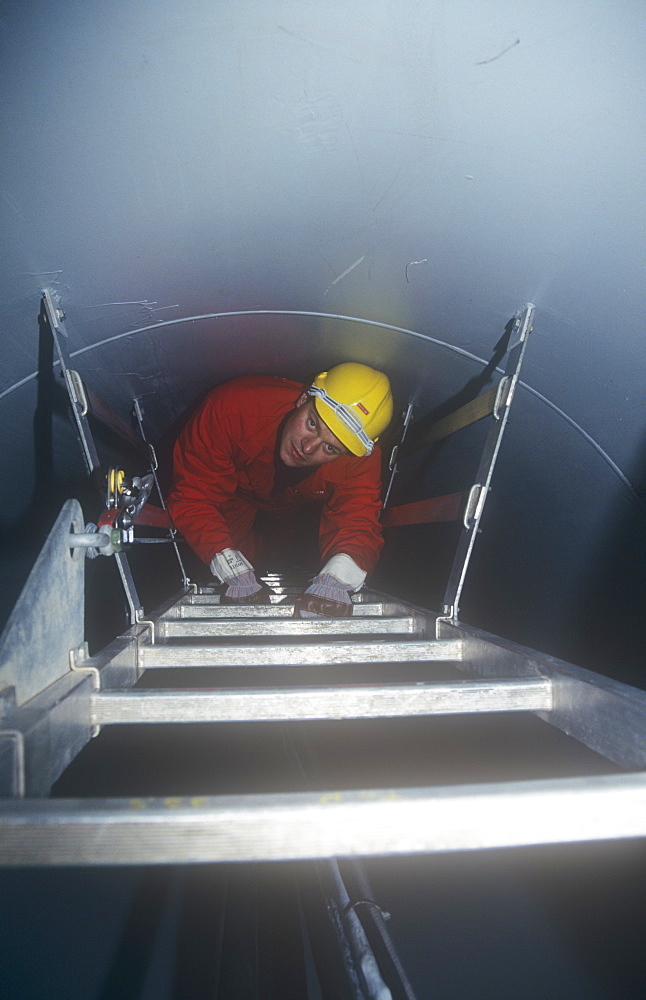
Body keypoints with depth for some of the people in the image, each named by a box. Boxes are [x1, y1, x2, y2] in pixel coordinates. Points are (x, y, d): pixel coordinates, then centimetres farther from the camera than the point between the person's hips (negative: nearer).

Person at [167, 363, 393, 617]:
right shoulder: (233, 406, -42)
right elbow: (192, 496, -37)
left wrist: (334, 581, -59)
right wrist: (236, 575, -47)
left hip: (299, 510, 4)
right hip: (236, 499, -4)